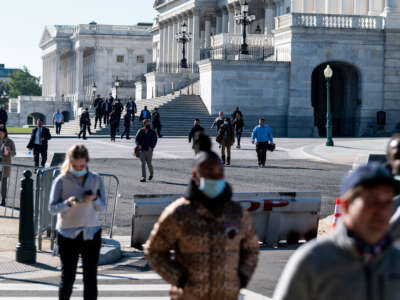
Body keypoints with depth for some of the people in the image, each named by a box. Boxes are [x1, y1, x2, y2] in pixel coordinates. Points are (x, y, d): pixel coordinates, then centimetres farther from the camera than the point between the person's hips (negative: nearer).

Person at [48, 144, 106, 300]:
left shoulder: (96, 179, 3)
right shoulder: (61, 181, -5)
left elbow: (102, 207, 5)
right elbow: (52, 208, -7)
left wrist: (94, 199, -16)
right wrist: (68, 203, -25)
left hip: (91, 233, 2)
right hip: (68, 234, -2)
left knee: (91, 277, 5)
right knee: (67, 277, -1)